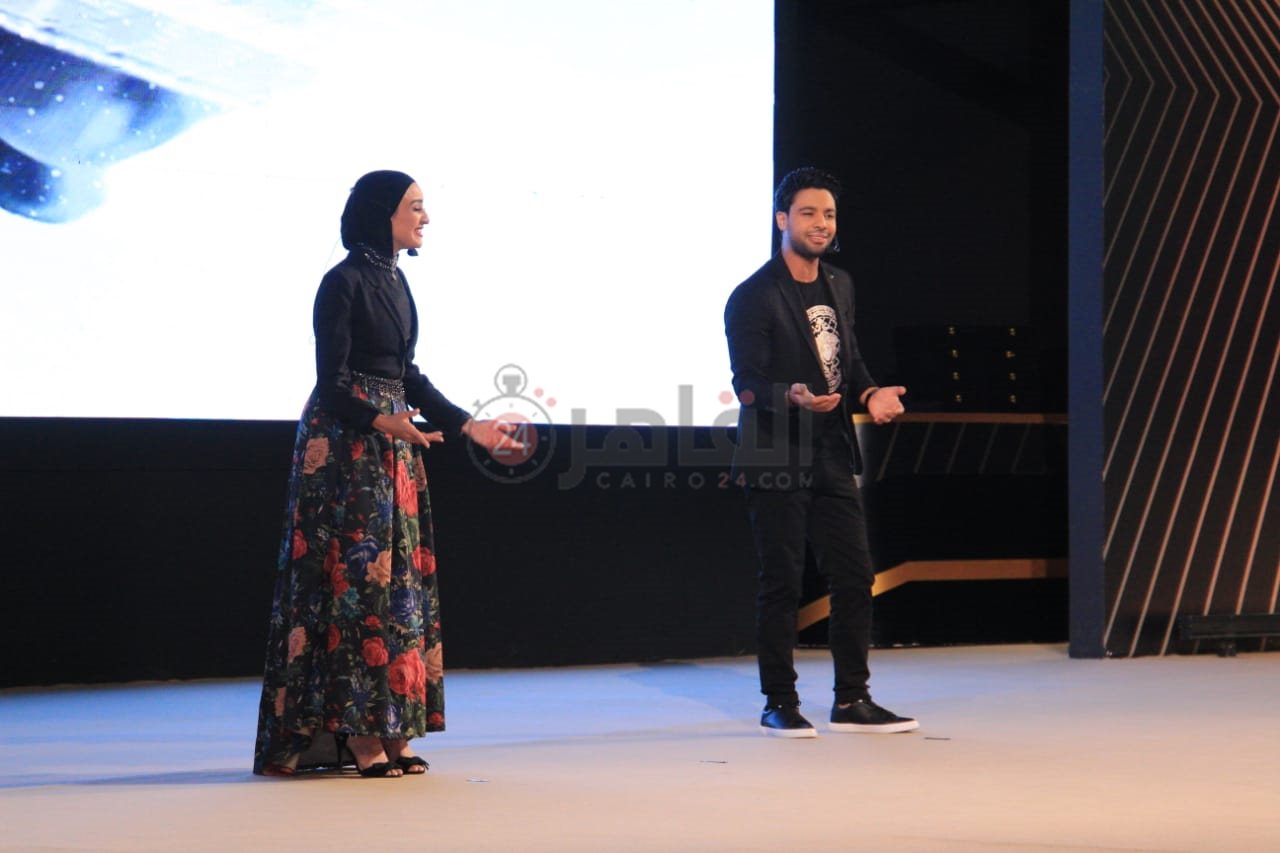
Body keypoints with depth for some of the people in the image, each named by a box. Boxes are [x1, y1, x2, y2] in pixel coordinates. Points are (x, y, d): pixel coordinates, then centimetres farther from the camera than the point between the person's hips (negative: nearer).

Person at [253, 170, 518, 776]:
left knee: (398, 577, 6)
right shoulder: (343, 282, -11)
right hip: (345, 445, -9)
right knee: (355, 574, -8)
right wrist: (382, 422, -32)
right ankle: (354, 733, -5)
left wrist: (469, 426, 19)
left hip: (393, 447, 9)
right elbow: (331, 383, -15)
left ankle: (387, 731, 9)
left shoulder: (394, 281, 14)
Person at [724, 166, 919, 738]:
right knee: (781, 582, -2)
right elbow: (748, 383, -14)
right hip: (776, 460, -7)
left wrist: (871, 394, 1)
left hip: (833, 456, 7)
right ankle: (779, 704, 8)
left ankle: (851, 701, 15)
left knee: (854, 577, 6)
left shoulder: (839, 286, 14)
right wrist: (793, 397, -32)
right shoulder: (754, 298, -9)